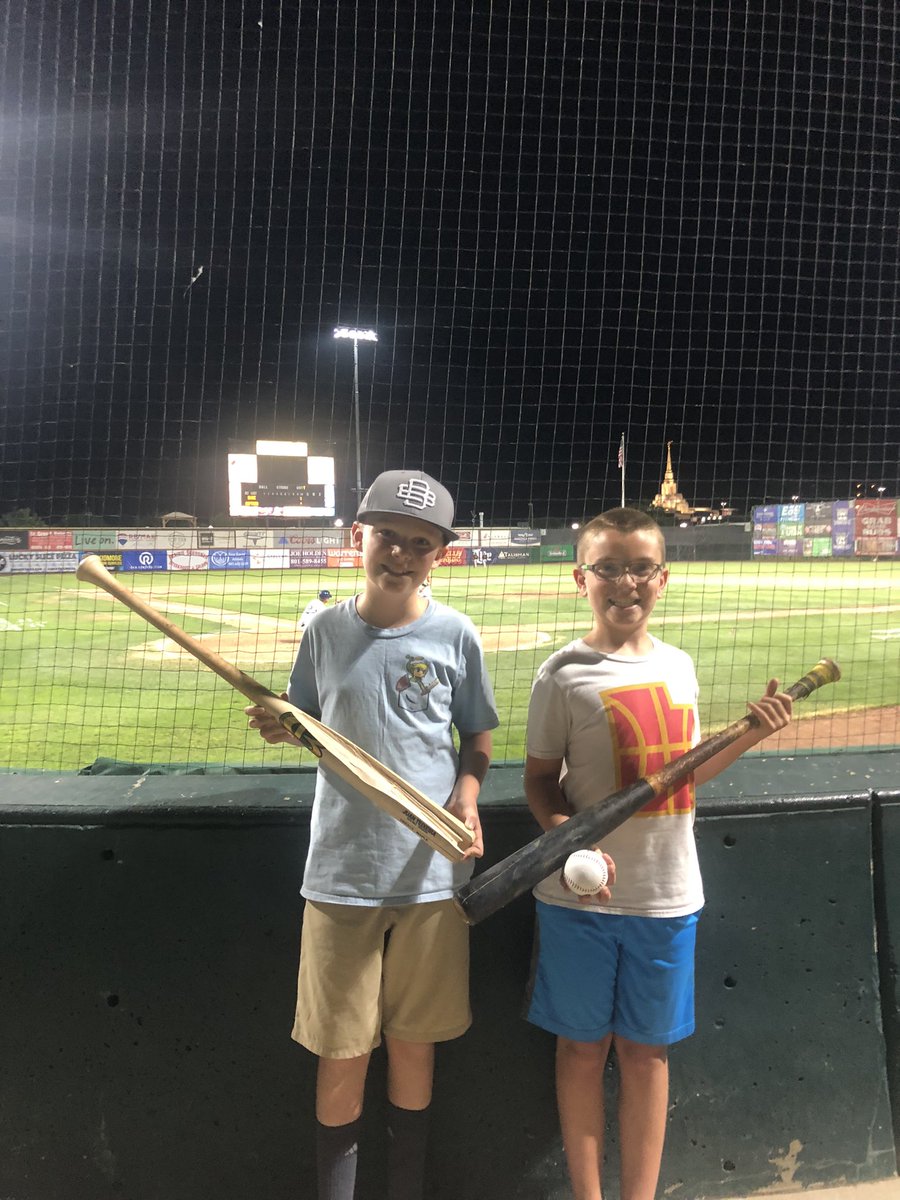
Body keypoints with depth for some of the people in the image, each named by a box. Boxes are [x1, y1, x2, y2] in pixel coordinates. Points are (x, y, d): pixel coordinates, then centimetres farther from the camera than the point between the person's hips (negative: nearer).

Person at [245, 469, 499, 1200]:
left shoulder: (456, 635, -4)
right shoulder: (326, 631, 0)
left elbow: (478, 739, 5)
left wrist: (467, 795, -14)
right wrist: (280, 725, -11)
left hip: (431, 873, 0)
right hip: (341, 872, 1)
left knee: (412, 1044, 15)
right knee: (342, 1054, 10)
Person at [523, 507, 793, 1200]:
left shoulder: (679, 666, 5)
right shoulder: (565, 674, -10)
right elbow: (540, 779, -4)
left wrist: (753, 734, 0)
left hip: (669, 896, 4)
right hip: (582, 899, -3)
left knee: (646, 1051, 16)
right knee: (584, 1047, 13)